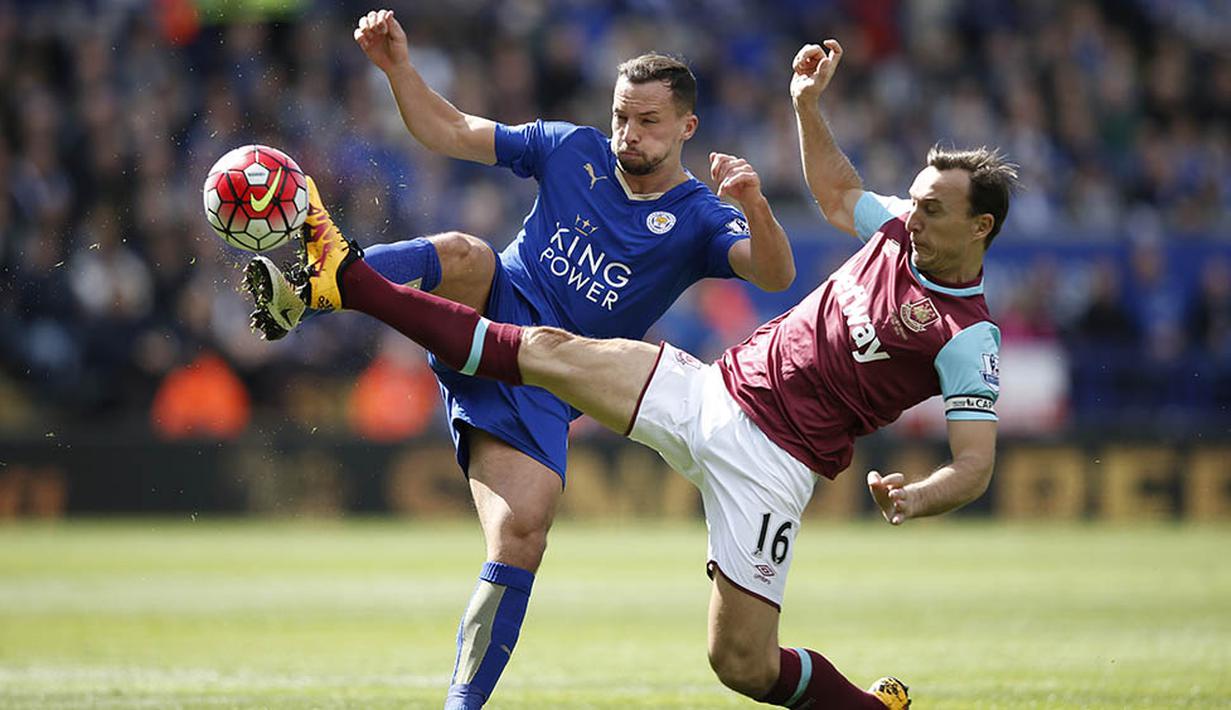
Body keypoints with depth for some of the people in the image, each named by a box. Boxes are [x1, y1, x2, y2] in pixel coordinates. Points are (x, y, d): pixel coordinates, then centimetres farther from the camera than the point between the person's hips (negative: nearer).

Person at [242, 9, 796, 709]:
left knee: (522, 539, -17)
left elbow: (777, 275, -16)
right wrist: (398, 64, -2)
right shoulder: (575, 150, 9)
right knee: (463, 253, -32)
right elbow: (448, 131, 13)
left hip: (542, 386, -1)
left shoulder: (699, 219, 2)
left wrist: (754, 206, -36)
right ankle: (305, 290, -53)